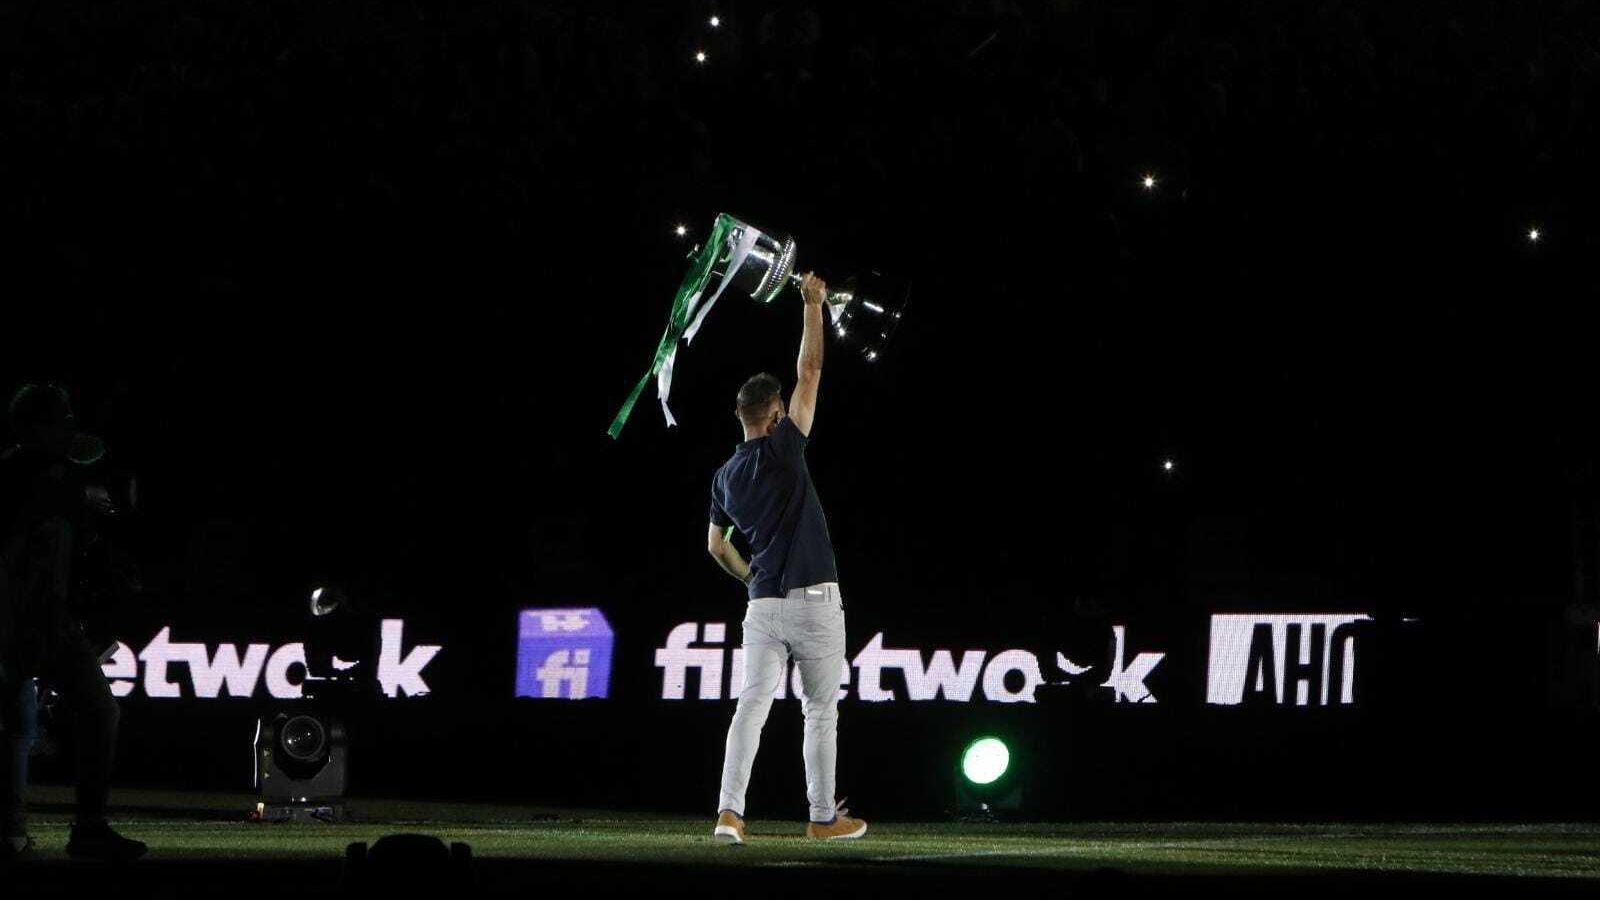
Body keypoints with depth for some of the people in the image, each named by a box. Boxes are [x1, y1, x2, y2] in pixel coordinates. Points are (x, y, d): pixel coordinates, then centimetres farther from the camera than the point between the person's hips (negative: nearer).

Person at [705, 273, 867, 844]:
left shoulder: (724, 476, 9)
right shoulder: (781, 450, -8)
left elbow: (716, 547, 20)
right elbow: (810, 372, -6)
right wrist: (814, 304, 2)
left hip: (762, 605, 5)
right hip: (813, 600, -4)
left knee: (752, 704, -3)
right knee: (821, 710, 6)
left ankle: (730, 811, -18)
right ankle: (823, 816, 11)